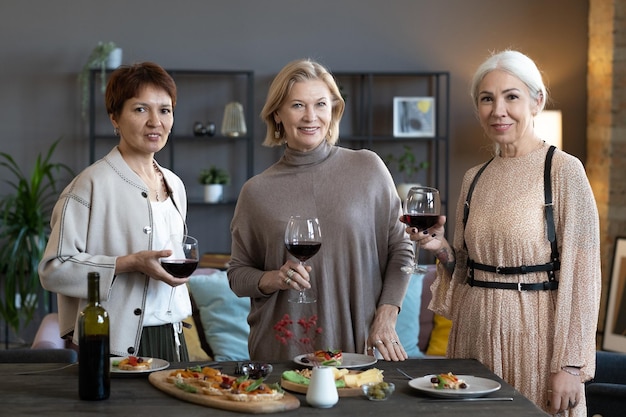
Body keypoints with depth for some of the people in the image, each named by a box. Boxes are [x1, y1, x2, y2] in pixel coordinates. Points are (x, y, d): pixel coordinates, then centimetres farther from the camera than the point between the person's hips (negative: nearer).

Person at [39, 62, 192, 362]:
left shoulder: (174, 185, 11)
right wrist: (129, 264, -21)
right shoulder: (92, 184, -11)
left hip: (171, 341, 7)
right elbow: (54, 269, -16)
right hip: (115, 346, -6)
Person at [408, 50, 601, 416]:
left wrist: (570, 366, -15)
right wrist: (442, 249, -4)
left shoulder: (564, 170, -9)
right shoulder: (474, 179, 9)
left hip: (533, 332, -5)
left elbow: (581, 276, -11)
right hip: (475, 331, 6)